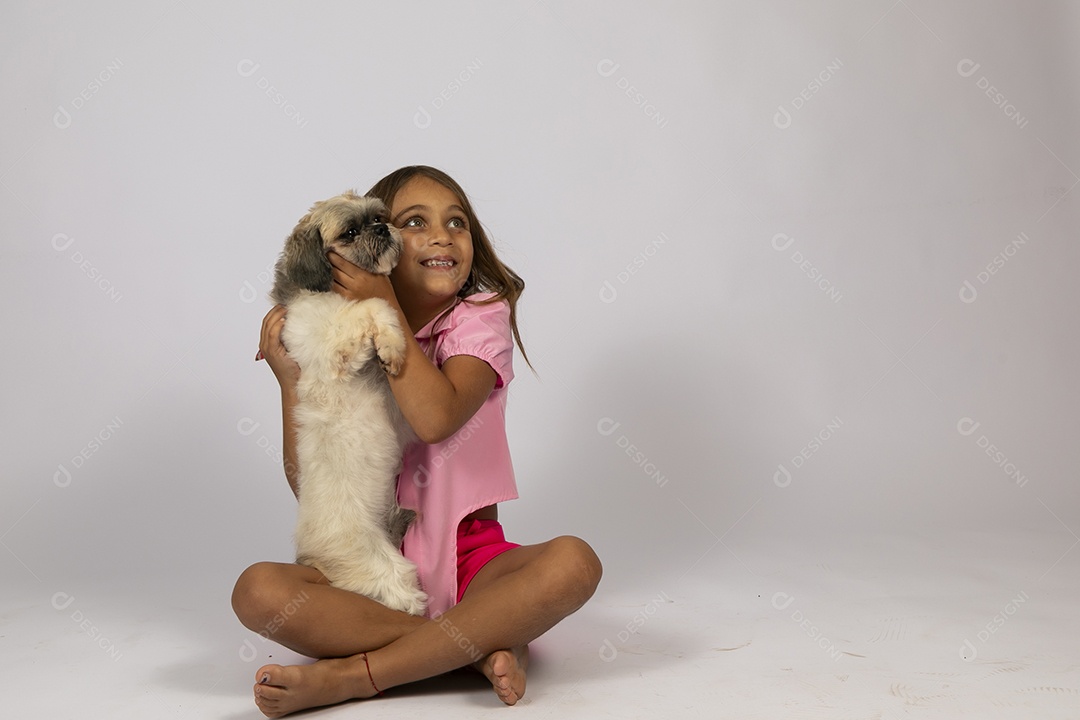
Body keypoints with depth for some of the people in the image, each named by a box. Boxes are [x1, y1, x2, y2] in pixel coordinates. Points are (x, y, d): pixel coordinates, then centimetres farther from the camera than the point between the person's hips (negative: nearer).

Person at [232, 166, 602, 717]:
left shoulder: (482, 316, -1)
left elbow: (435, 417, -22)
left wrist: (384, 307, -15)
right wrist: (290, 378, -12)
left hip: (469, 559, -1)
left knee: (573, 562, -30)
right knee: (258, 590, -25)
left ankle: (351, 674, -26)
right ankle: (486, 646, -22)